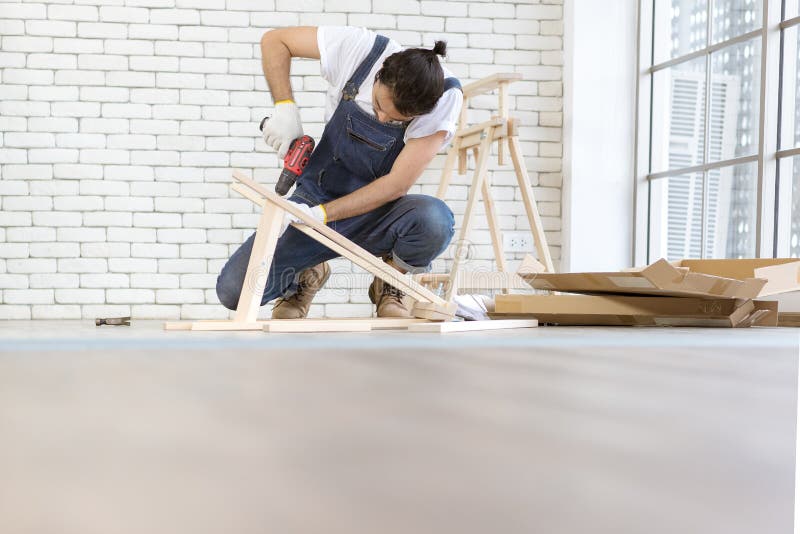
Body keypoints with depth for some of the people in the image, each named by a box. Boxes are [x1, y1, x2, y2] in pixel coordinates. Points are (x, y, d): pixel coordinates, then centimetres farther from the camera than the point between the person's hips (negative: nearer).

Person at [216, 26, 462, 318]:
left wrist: (319, 214, -28)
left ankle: (389, 281, -1)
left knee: (435, 219, -36)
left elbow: (397, 184, -22)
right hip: (315, 197, 1)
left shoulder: (445, 97, -21)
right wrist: (285, 106, -19)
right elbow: (274, 40, -5)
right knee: (234, 291, -16)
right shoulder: (358, 48, -19)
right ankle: (307, 276, 19)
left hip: (376, 215, -1)